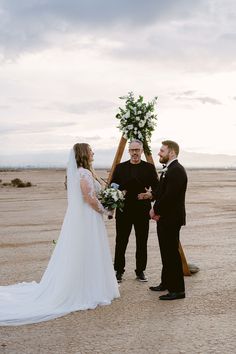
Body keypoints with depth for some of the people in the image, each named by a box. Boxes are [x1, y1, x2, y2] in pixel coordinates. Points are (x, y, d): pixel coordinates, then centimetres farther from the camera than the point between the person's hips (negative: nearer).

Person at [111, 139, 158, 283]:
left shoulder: (149, 167, 4)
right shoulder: (120, 167, 6)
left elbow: (156, 188, 3)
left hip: (142, 211, 0)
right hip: (123, 211, 0)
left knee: (142, 243, 8)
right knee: (121, 243, 5)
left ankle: (140, 271, 22)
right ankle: (119, 271, 17)